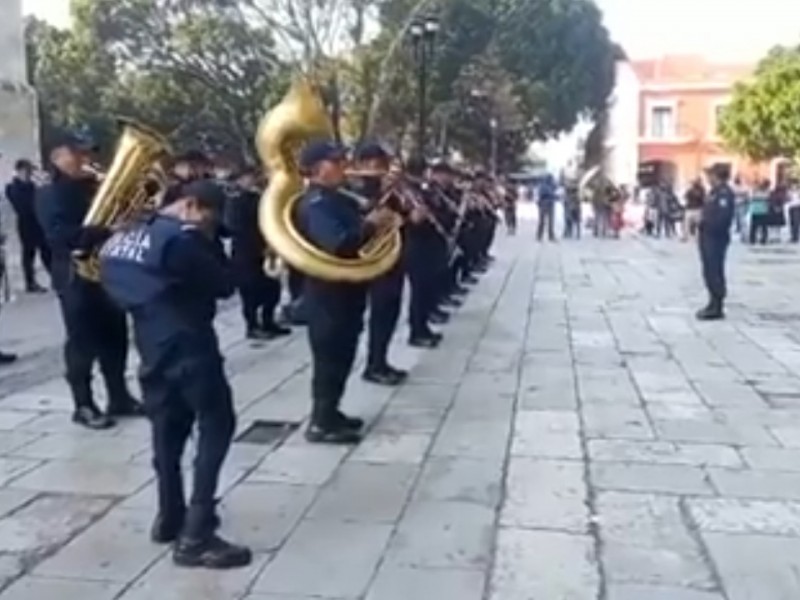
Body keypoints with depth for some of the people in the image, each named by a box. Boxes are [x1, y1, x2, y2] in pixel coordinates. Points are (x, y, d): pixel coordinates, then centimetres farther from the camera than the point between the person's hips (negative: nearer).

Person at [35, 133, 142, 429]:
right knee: (83, 342, -1)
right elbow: (60, 235, -22)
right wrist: (104, 231, -32)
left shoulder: (94, 186, 13)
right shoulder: (50, 194, -6)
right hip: (76, 276, -6)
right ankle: (84, 406, 9)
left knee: (115, 337, 11)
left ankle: (119, 397, 22)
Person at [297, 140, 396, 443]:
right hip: (328, 292, -10)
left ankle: (330, 413, 27)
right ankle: (321, 423, 5)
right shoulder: (315, 204, -18)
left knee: (341, 356, 16)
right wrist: (370, 224, -24)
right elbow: (337, 244, -32)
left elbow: (353, 235, 19)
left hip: (345, 289, 10)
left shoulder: (337, 200, 13)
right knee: (330, 357, -4)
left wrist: (378, 220, 4)